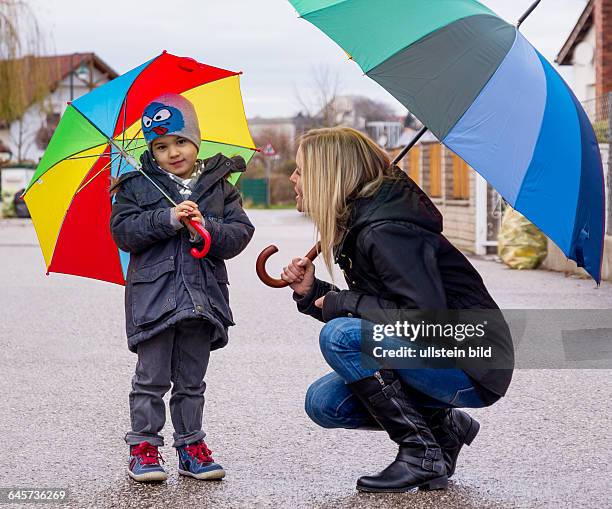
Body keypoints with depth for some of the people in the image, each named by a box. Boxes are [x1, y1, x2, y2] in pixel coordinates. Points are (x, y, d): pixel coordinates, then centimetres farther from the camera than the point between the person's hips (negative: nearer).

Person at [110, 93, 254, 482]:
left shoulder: (219, 186, 7)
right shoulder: (137, 187, 3)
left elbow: (241, 232, 0)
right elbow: (123, 231, -8)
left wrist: (207, 228, -19)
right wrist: (168, 219, -18)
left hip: (202, 294, 2)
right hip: (153, 293, -2)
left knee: (191, 380, 11)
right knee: (152, 377, 2)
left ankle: (191, 445, 19)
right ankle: (143, 445, 10)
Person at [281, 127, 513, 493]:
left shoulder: (385, 232, -22)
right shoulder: (358, 224, 9)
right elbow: (369, 310, 16)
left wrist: (346, 301, -18)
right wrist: (312, 293, 0)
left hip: (475, 371, -10)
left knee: (340, 336, -24)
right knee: (324, 403, 1)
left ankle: (422, 453, -13)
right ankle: (444, 427, 11)